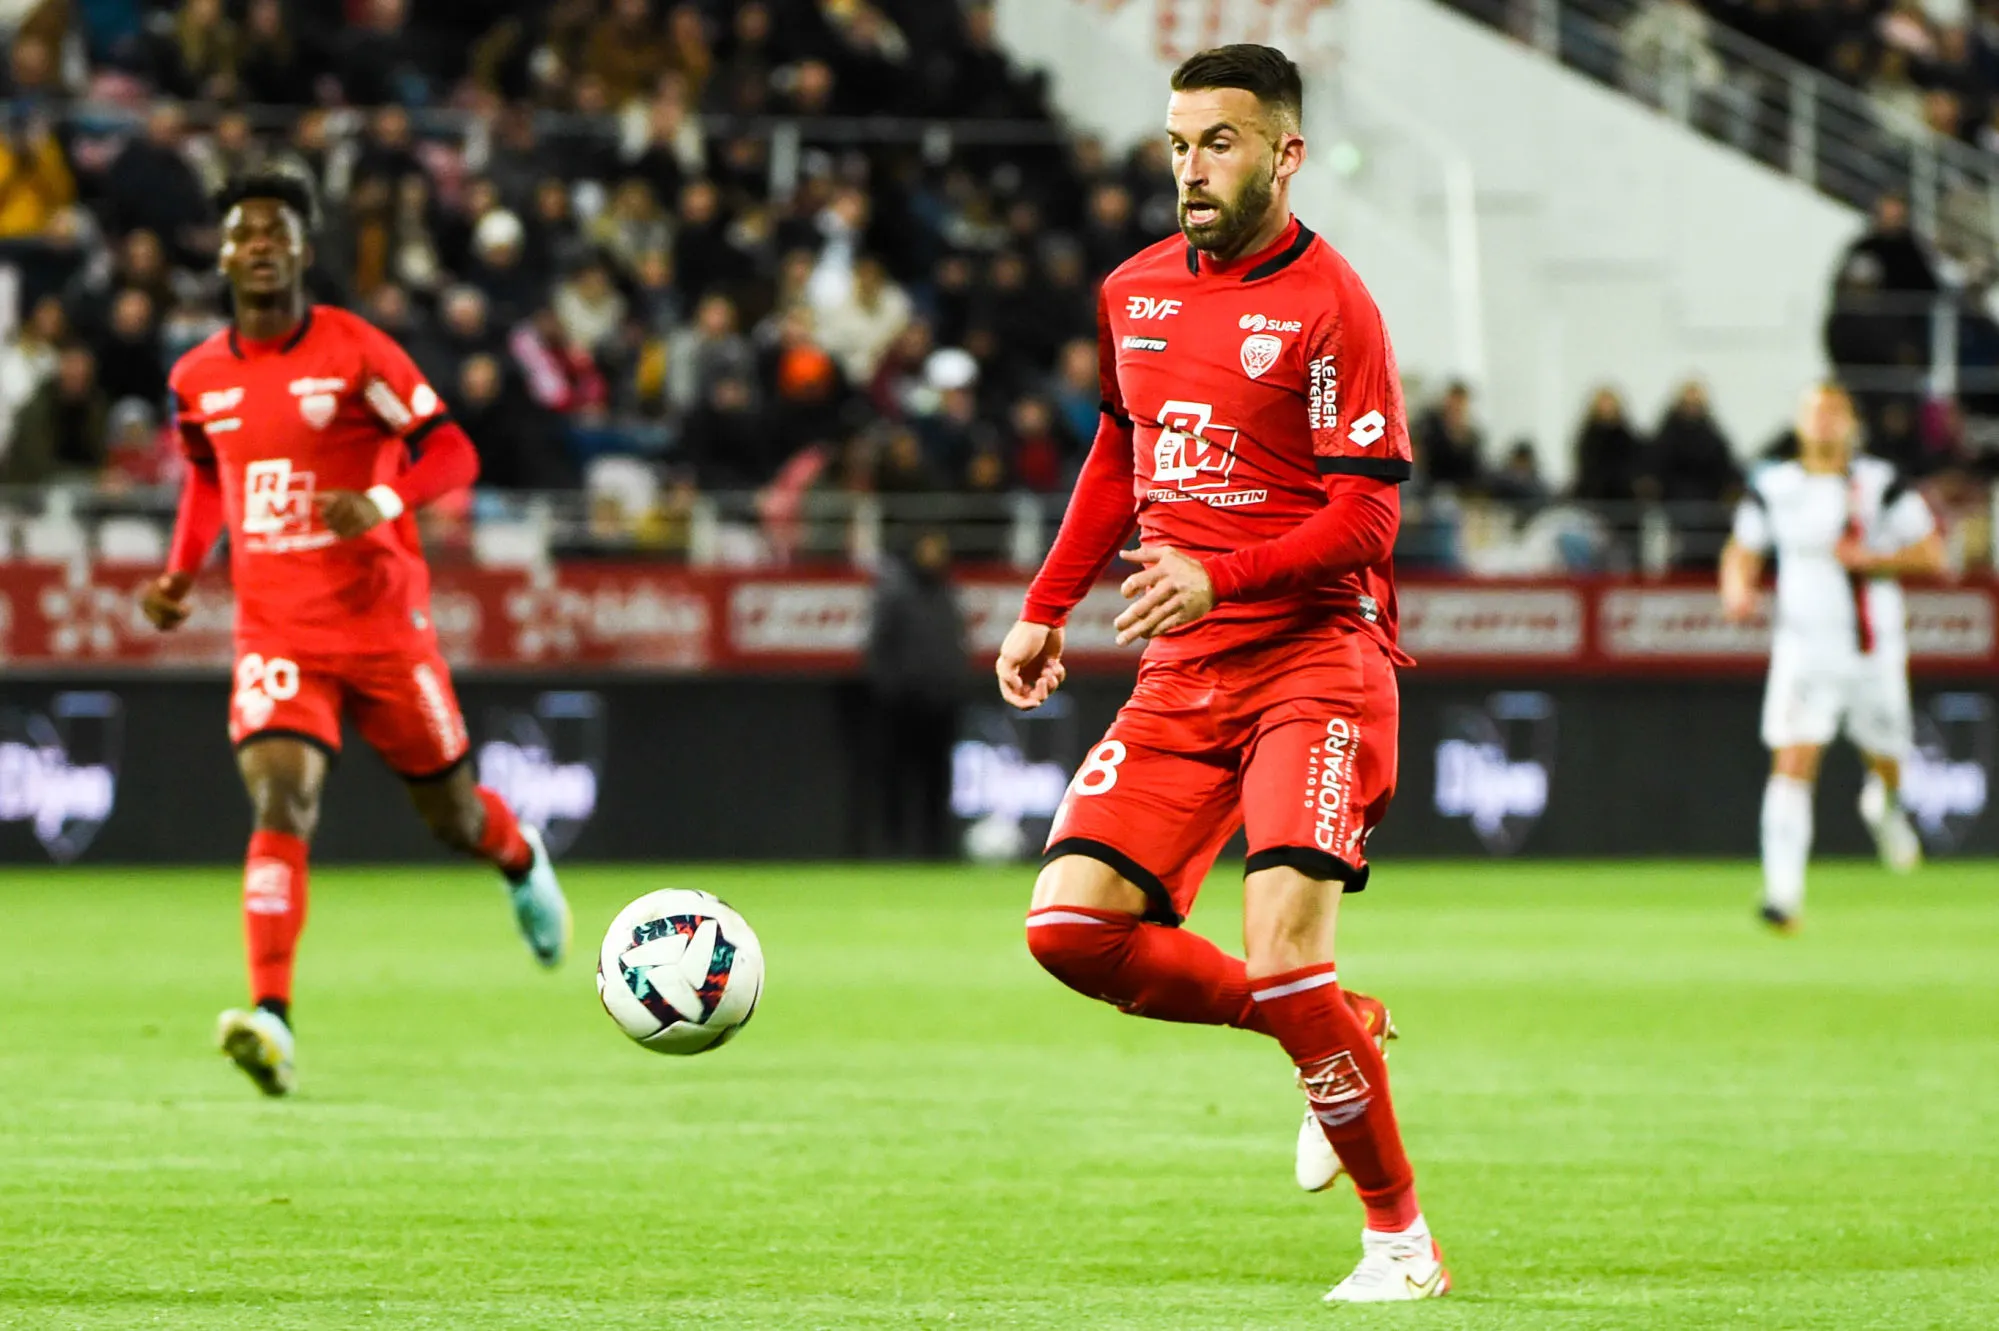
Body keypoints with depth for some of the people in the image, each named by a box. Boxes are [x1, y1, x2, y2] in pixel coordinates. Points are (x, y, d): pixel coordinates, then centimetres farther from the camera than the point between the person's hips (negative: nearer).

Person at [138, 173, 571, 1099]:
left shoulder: (356, 352, -8)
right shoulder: (197, 380, 5)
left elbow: (452, 454, -6)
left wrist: (384, 500, -26)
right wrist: (181, 573, 9)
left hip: (382, 622, -2)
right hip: (275, 631, 2)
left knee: (452, 817, 12)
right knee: (279, 804, -20)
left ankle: (522, 861, 50)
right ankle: (272, 1019, -30)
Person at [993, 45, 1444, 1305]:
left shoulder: (1328, 303, -10)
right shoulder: (1134, 292, 11)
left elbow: (1368, 516, -13)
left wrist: (1218, 580, -25)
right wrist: (1047, 610, 21)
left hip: (1311, 656, -7)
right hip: (1181, 678, 7)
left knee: (1283, 949, -19)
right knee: (1070, 925, -7)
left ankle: (1402, 1240, -3)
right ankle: (1340, 1034, 12)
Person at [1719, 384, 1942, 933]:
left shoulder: (1880, 486, -3)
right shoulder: (1773, 488, 4)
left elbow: (1931, 555, -3)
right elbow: (1742, 550, 15)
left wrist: (1869, 558, -18)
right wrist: (1737, 587, -7)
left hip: (1875, 650, 0)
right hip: (1805, 649, 0)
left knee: (1886, 764, 14)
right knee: (1793, 762, -16)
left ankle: (1883, 806, 53)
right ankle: (1783, 892, -20)